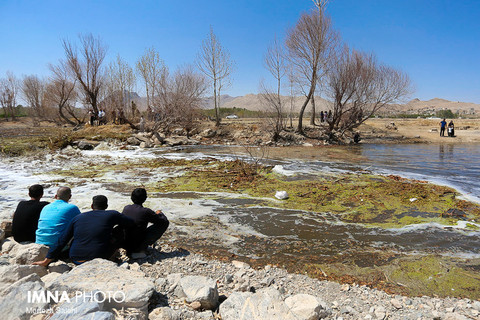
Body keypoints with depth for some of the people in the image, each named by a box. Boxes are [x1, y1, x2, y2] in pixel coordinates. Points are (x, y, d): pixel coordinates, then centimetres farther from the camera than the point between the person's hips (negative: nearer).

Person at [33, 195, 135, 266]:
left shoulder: (77, 218, 7)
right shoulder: (112, 215, -2)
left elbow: (62, 241, 7)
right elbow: (131, 224, 10)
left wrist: (47, 260, 14)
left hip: (76, 260, 5)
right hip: (99, 259, -4)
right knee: (119, 236, 13)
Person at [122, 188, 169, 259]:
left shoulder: (126, 208, -3)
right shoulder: (146, 212, -19)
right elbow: (165, 221, -10)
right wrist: (159, 213, 12)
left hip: (125, 244, 7)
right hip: (137, 244, -7)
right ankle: (139, 250, -5)